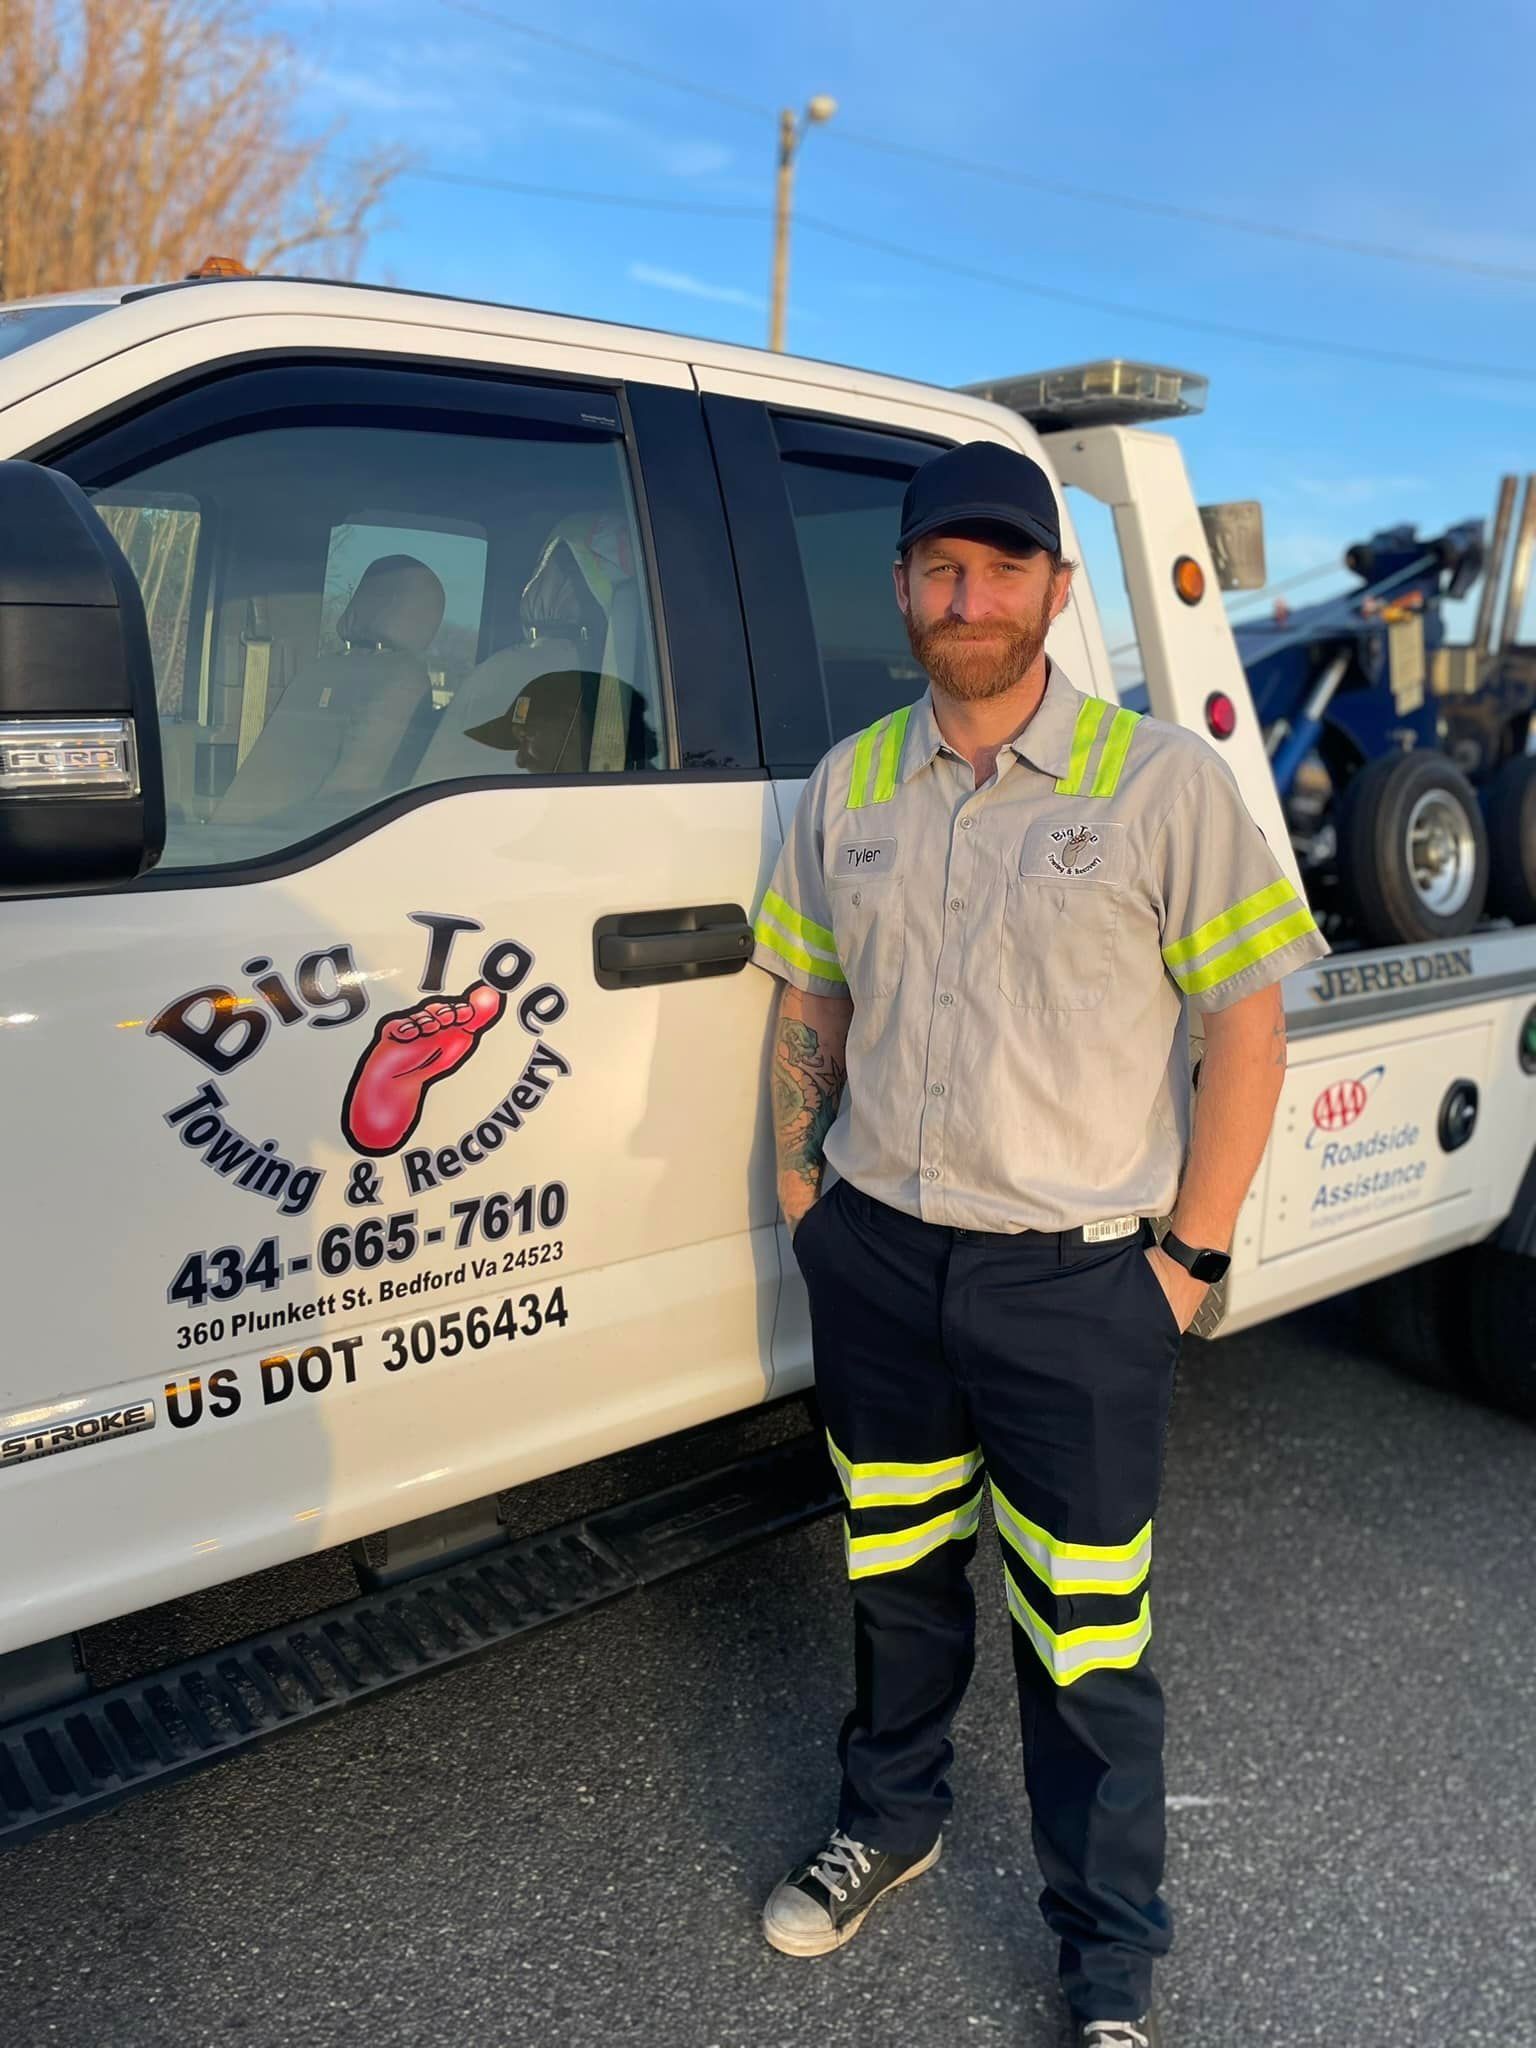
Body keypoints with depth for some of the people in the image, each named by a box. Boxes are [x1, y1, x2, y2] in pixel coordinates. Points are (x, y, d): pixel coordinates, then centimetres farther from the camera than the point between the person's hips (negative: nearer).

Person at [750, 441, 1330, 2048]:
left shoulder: (1163, 780, -8)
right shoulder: (848, 786, 5)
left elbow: (1248, 1024, -7)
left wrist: (1193, 1254, -9)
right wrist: (799, 1187, 7)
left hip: (1077, 1280, -4)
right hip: (877, 1260, 4)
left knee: (1083, 1632, 7)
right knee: (896, 1573, 21)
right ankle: (890, 1822, 47)